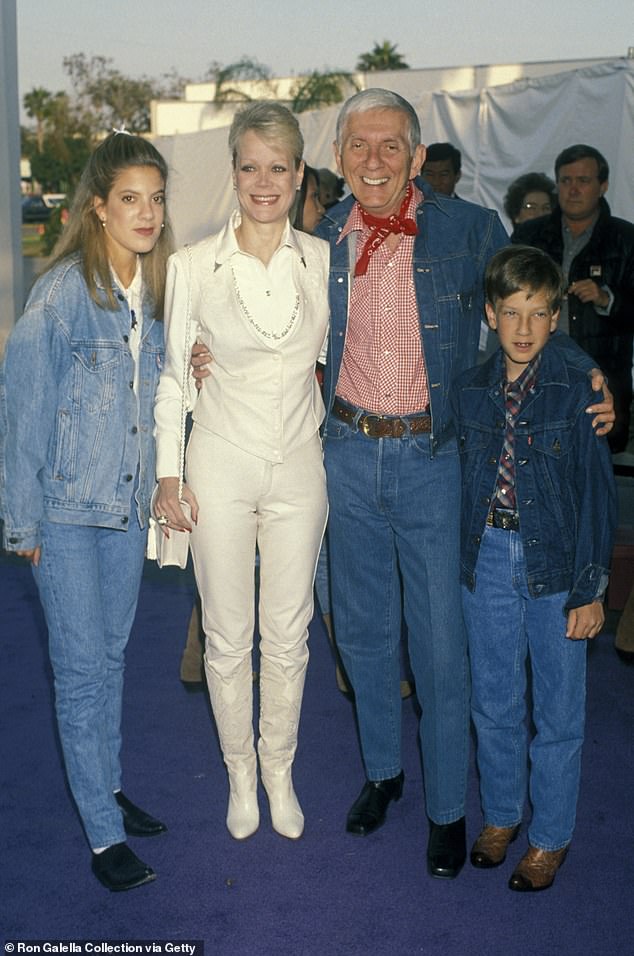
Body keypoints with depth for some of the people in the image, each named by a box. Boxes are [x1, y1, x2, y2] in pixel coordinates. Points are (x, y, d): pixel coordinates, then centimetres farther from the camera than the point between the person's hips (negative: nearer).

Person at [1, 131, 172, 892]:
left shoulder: (155, 288, 4)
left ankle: (106, 786, 36)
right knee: (82, 667, 2)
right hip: (66, 507, -6)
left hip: (129, 501, 6)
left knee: (112, 652, 18)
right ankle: (104, 834, 15)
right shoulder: (62, 290, -15)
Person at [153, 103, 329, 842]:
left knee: (288, 634, 12)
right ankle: (240, 772, 31)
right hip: (221, 467, -1)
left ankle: (279, 770, 33)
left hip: (299, 468, 2)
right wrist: (168, 474, -1)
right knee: (228, 636, 9)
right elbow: (171, 375, 0)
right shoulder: (193, 265, -7)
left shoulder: (323, 260, -2)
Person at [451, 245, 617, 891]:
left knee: (557, 710, 9)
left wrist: (590, 589, -8)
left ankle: (551, 836, 28)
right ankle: (501, 813, 37)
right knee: (493, 702, 16)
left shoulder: (578, 392, -9)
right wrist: (457, 564, 7)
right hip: (486, 559, 3)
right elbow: (460, 482, 8)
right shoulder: (468, 391, 1)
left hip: (555, 564, -3)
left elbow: (598, 495, -7)